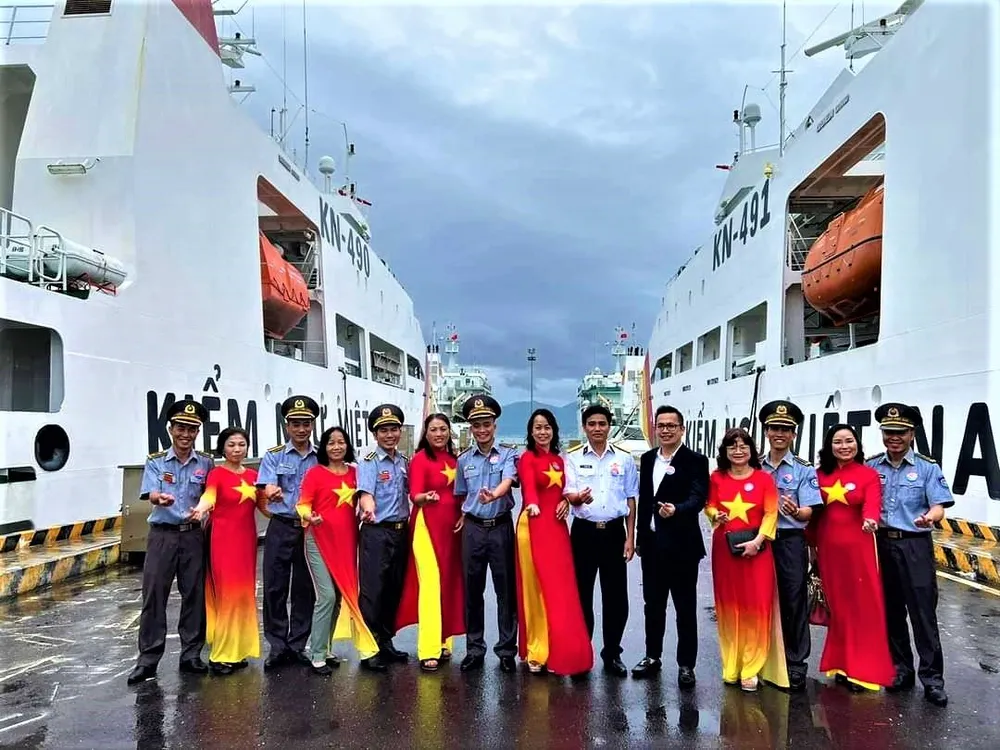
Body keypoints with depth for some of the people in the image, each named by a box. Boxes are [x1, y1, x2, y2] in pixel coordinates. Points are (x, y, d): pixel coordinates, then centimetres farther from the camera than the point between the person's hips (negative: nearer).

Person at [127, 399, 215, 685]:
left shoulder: (206, 463, 6)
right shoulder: (155, 462, 3)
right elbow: (151, 495, -11)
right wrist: (160, 498, -33)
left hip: (194, 535, 1)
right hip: (162, 534, -1)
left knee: (194, 594, 5)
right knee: (154, 595, -1)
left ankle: (191, 654, 16)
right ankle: (148, 659, 7)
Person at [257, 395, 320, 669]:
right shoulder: (274, 456, 2)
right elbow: (268, 490, -12)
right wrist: (273, 493, -35)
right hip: (281, 528, -1)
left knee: (305, 588, 7)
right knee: (275, 587, 2)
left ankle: (298, 646, 19)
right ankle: (277, 646, 14)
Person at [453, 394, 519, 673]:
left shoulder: (508, 455, -2)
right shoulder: (463, 459, 9)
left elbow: (507, 480, -22)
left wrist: (493, 495, -41)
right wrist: (464, 517, 4)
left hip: (501, 527, -3)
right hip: (473, 528, 3)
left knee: (506, 589, 3)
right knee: (472, 590, 8)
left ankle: (506, 650, 14)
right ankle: (474, 649, 20)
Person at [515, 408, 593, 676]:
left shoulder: (559, 460, 16)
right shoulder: (527, 458, -5)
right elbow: (528, 486, -24)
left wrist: (566, 502, -1)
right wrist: (532, 504, -44)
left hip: (557, 528, 6)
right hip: (534, 527, -6)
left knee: (560, 591, 5)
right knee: (536, 589, -1)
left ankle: (556, 652, 15)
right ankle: (536, 652, 8)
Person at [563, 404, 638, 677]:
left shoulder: (624, 458, 4)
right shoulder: (573, 458, 0)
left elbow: (630, 500, 7)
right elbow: (568, 494, -8)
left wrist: (630, 538, 3)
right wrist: (578, 497, -33)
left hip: (614, 531, 1)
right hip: (584, 531, -1)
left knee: (616, 596, 4)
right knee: (582, 595, 7)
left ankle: (612, 653, 21)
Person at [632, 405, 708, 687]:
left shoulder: (696, 461, -8)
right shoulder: (647, 459, 10)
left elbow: (698, 497, -21)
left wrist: (676, 509, -40)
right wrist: (640, 537, 13)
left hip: (682, 545, -5)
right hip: (652, 544, 5)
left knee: (685, 608, 5)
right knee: (653, 604, 15)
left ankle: (686, 665, 16)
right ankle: (652, 656, 29)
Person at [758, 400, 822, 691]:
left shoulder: (804, 469, -1)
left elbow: (808, 511, -9)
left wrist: (795, 511, -30)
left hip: (790, 541, -2)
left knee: (793, 601, 1)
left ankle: (795, 664, 12)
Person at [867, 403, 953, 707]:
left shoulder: (927, 468, -1)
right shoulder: (871, 467, 6)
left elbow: (939, 508, -9)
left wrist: (930, 517, -30)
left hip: (915, 546, -3)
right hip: (881, 544, 3)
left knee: (923, 612, -2)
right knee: (890, 611, 11)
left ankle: (932, 677, 7)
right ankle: (901, 670, 24)